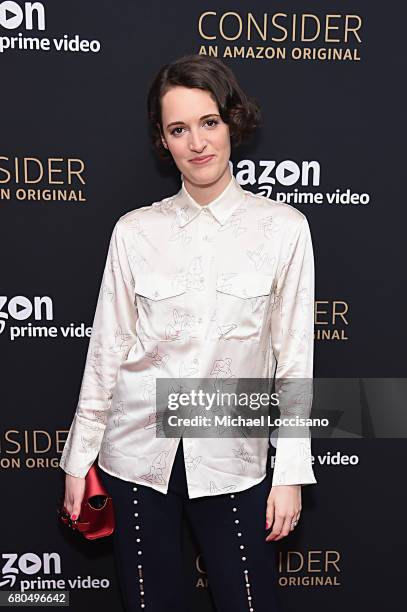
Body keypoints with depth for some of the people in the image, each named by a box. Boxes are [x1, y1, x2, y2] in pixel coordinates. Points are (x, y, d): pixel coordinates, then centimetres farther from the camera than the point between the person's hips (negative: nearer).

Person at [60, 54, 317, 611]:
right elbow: (107, 350, 4)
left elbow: (294, 358, -1)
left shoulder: (283, 227, -4)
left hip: (233, 459, -1)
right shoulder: (134, 231, -1)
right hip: (138, 450, 1)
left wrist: (291, 472, -2)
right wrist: (79, 459, 7)